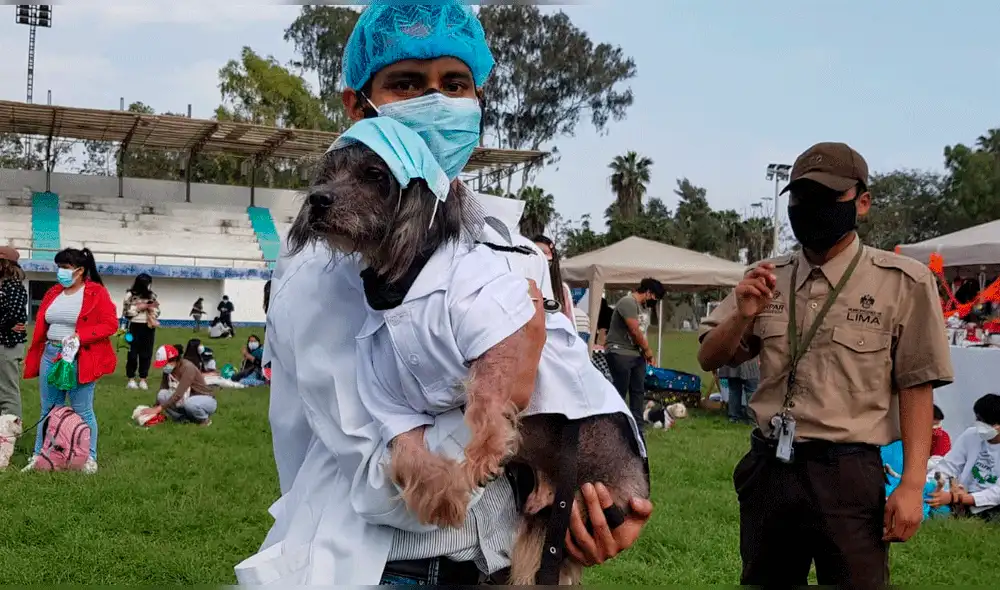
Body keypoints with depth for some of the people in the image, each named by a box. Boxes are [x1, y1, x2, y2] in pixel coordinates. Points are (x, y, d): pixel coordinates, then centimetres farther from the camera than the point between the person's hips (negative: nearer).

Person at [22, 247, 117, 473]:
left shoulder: (97, 292, -6)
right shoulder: (53, 293, 12)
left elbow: (110, 324, -11)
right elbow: (40, 327, 14)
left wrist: (80, 336, -20)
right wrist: (34, 358, 9)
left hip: (79, 358, -6)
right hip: (50, 355, 6)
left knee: (82, 410, 1)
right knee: (48, 409, 12)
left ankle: (89, 458, 11)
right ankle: (40, 455, 21)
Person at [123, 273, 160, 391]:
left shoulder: (152, 295, 8)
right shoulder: (130, 295, -5)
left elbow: (157, 312, 10)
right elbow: (126, 312, -10)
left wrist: (152, 308, -11)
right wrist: (141, 307, -14)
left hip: (149, 328, 4)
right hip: (135, 327, -4)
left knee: (146, 354, 4)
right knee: (133, 353, 2)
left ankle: (143, 380, 12)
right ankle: (131, 379, 11)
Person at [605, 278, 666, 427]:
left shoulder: (645, 306, 16)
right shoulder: (628, 302, -15)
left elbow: (642, 333, 15)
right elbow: (634, 331, -18)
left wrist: (647, 353, 2)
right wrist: (648, 350, -6)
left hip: (637, 354, 9)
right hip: (620, 354, -9)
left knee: (638, 391, 9)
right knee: (620, 391, -5)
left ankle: (637, 424, 15)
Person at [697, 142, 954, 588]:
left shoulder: (903, 282, -6)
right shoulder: (766, 279, 6)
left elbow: (915, 388, -6)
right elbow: (710, 360, 9)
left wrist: (912, 485, -12)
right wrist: (743, 315, -11)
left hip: (848, 475, -4)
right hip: (768, 469, 5)